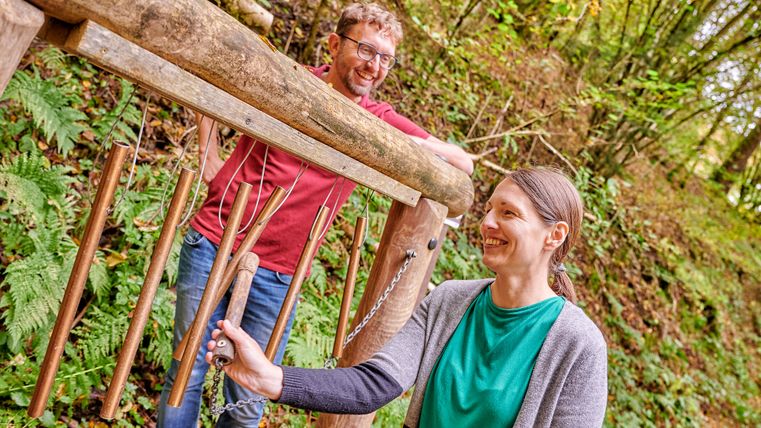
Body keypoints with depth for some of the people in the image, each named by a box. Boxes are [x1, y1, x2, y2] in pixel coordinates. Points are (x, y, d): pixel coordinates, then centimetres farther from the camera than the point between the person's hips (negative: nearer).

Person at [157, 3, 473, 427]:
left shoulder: (380, 123, 0)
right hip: (212, 245, 0)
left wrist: (413, 143, -20)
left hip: (276, 276, 1)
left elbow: (464, 163, -2)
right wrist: (209, 157, 4)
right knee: (187, 374, 9)